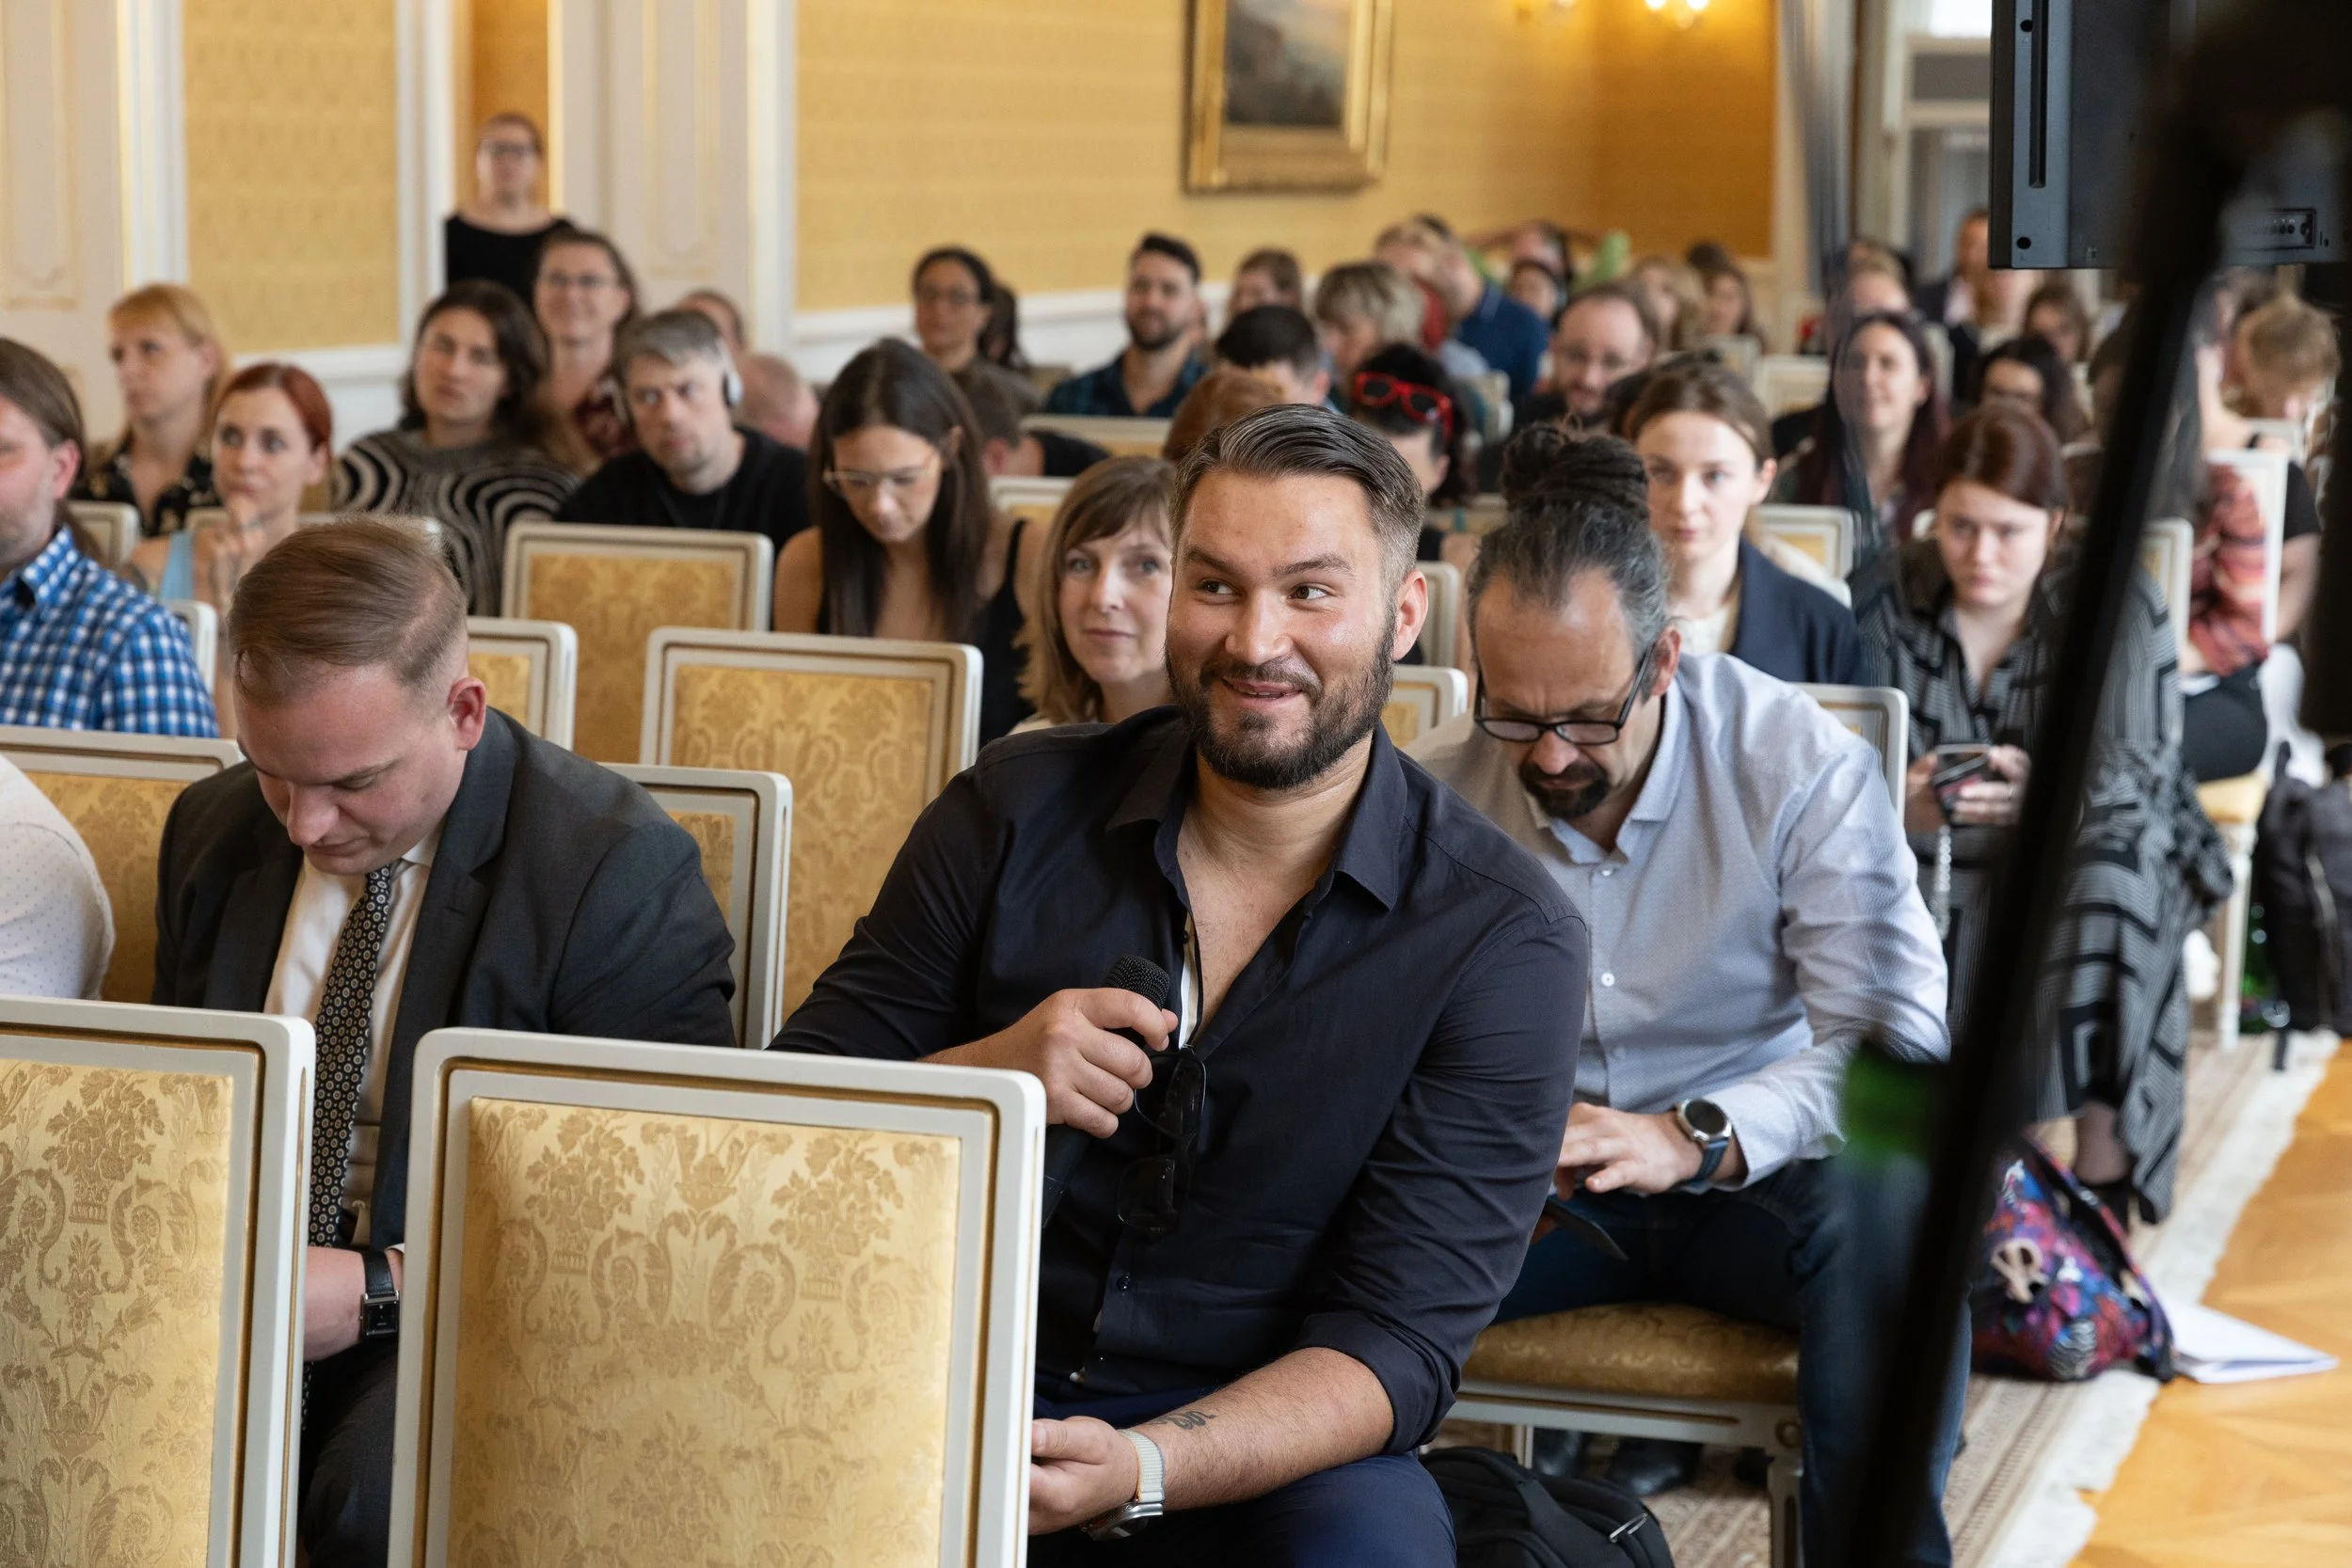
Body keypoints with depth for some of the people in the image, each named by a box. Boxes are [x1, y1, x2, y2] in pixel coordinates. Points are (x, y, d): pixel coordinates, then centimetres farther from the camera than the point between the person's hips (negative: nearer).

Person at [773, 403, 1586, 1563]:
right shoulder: (1015, 812, 2)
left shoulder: (1503, 938, -6)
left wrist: (1139, 1467, -29)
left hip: (1260, 1449, 0)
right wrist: (981, 1077, -17)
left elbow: (1399, 1341, -11)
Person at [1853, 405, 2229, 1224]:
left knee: (2109, 882, -35)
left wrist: (2042, 791, -40)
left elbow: (2135, 771, -16)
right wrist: (1899, 803, -32)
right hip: (1933, 856, 1)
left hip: (2080, 851, -1)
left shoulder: (2117, 602, -7)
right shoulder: (1886, 595, -3)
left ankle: (2103, 1172, -28)